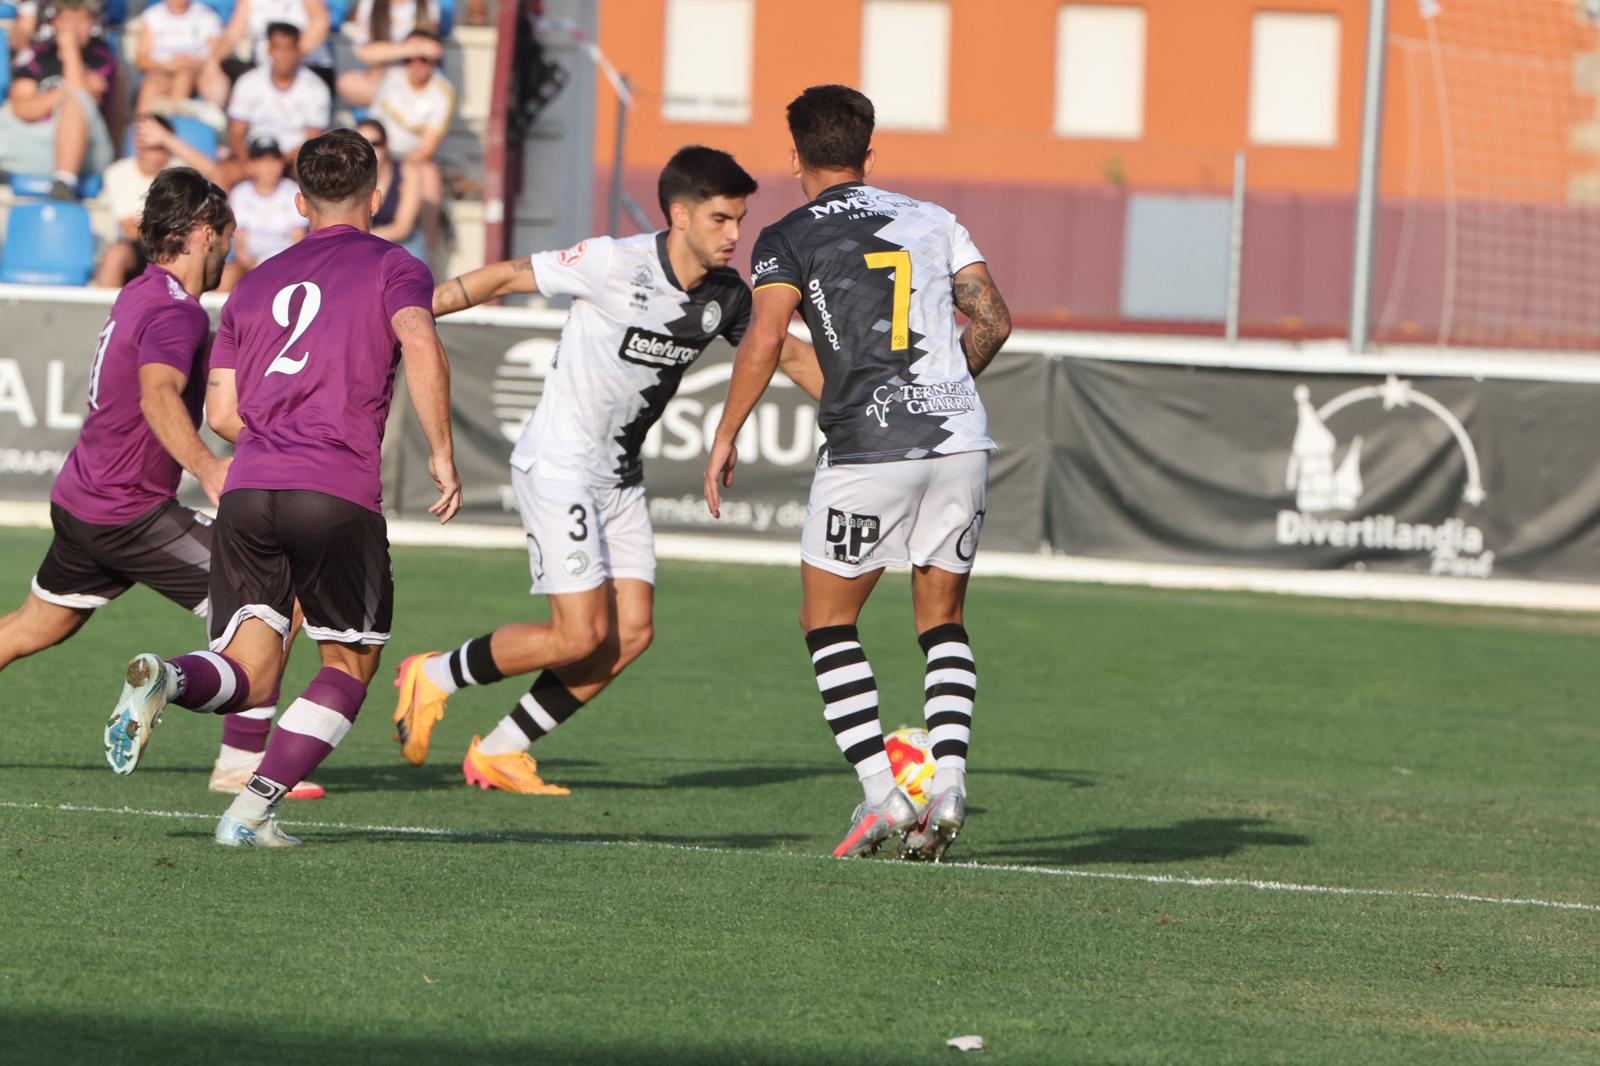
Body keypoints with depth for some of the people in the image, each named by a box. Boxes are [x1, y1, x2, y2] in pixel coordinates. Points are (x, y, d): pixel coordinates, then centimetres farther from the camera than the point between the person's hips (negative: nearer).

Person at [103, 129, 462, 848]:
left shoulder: (258, 283, 22)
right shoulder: (393, 268, 8)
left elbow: (220, 412, 17)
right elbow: (420, 345, -14)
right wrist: (442, 453, -7)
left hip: (248, 492, 4)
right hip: (340, 497, -4)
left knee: (248, 676, 3)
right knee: (349, 665, 13)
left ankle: (164, 679, -31)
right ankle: (254, 811, 0)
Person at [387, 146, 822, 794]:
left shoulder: (726, 296, -2)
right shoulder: (616, 265, -21)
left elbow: (785, 351, 15)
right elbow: (505, 277, -13)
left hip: (620, 479, 8)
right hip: (559, 467, -7)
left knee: (631, 633, -1)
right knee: (581, 636, -14)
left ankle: (499, 754, 10)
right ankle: (433, 677, 8)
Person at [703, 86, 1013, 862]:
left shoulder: (789, 238, 3)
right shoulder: (933, 221, 15)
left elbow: (765, 340, -11)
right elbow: (993, 322, 10)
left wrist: (725, 437, -3)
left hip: (867, 449, -4)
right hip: (961, 442, 4)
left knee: (828, 621, 11)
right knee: (943, 623, 15)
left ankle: (883, 795, -2)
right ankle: (948, 782, -5)